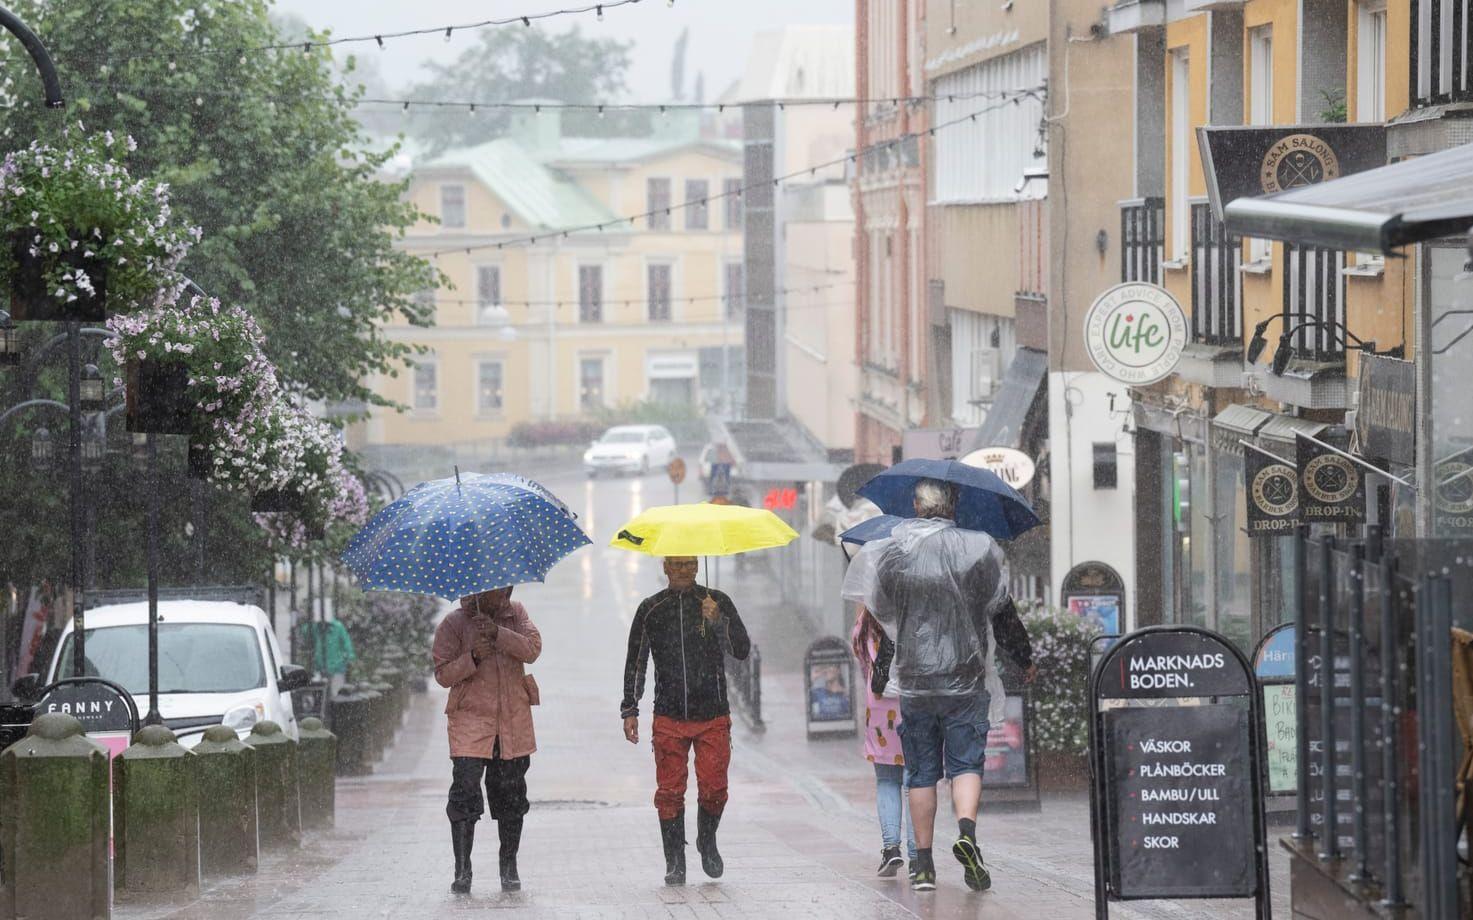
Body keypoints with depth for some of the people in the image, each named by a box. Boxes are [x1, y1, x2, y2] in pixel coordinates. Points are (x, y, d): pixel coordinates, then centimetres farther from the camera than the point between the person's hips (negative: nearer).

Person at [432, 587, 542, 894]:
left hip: (514, 722, 3)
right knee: (465, 794, -12)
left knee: (511, 796, 8)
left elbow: (532, 649, -7)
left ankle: (509, 867, 20)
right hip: (470, 723, -3)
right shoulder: (454, 623, -1)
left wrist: (498, 633, -20)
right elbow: (442, 674, -3)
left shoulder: (515, 613, 9)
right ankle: (462, 870, -8)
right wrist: (473, 658, -20)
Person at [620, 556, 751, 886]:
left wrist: (718, 621, -18)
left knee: (713, 790, -6)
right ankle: (674, 862, 5)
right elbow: (635, 662, 13)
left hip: (713, 716, -1)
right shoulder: (651, 609, 7)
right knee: (670, 793, -4)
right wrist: (630, 710, 8)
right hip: (669, 719, 1)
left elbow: (742, 650, -2)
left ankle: (707, 842, 21)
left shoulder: (718, 602, 4)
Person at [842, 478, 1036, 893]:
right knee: (966, 763, 2)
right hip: (966, 680, -1)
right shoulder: (980, 550, -5)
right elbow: (1004, 614, 2)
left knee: (922, 773, 9)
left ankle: (924, 865, 9)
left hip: (914, 682, 1)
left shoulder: (891, 554, -2)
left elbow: (880, 610, 11)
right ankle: (966, 831, -25)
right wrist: (1025, 659, 16)